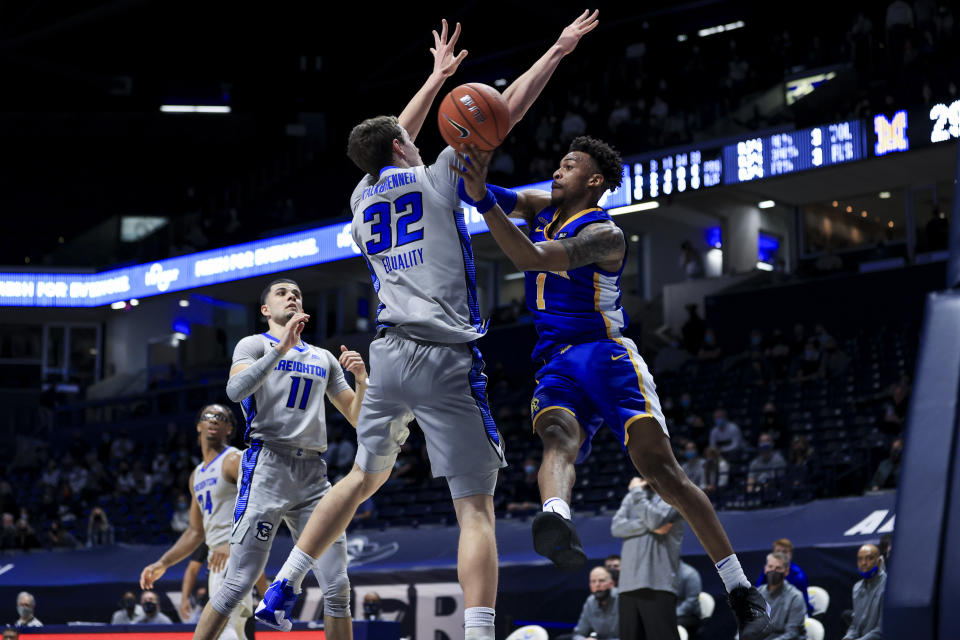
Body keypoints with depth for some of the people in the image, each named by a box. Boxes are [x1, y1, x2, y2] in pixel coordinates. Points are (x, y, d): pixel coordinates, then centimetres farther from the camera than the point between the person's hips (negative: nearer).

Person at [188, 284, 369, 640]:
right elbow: (235, 390, -14)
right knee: (239, 584, -11)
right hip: (267, 467, -5)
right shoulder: (255, 344, 7)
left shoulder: (324, 358, 23)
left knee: (337, 587, -3)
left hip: (314, 476, 5)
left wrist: (361, 380, 3)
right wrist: (281, 348, -20)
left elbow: (357, 418, 22)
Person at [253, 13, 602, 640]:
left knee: (366, 476, 25)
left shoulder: (361, 198, 16)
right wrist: (557, 50, 14)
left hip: (389, 352, 6)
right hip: (446, 358, -6)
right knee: (476, 505, -7)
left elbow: (392, 148, 35)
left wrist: (437, 76, 44)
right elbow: (503, 113, 4)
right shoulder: (436, 178, 1)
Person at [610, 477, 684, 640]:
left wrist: (637, 492, 0)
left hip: (658, 584, -5)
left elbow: (655, 520, -12)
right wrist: (649, 527, -8)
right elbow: (616, 527, 5)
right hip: (629, 583, 6)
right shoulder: (631, 496, 20)